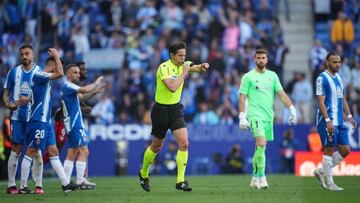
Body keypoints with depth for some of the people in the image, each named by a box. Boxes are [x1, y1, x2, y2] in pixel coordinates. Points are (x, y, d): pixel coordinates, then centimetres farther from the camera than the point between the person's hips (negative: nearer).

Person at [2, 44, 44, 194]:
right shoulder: (14, 72, 8)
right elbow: (6, 93, 11)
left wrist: (29, 99, -17)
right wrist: (7, 103, -10)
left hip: (35, 116, -1)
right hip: (17, 116, 1)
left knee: (36, 150, -1)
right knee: (16, 149, 0)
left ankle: (38, 185, 3)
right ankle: (11, 185, 4)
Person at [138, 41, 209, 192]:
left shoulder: (182, 65, 2)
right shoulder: (164, 68, -18)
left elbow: (196, 68, -9)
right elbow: (172, 87, -31)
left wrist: (203, 66, -31)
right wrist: (184, 73, -25)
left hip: (176, 109, 5)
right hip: (161, 110, -5)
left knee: (184, 143, -12)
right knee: (156, 146, 10)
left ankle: (180, 181, -9)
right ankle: (143, 174, 35)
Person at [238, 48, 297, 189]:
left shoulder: (272, 75, 13)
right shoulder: (248, 77, 0)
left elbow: (282, 94, 12)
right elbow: (242, 98, -1)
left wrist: (292, 109, 1)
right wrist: (242, 117, -10)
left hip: (268, 116, 5)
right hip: (255, 115, -5)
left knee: (261, 147, 8)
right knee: (261, 144, -21)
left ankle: (255, 178, 16)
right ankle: (261, 177, -17)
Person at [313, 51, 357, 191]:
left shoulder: (338, 78, 15)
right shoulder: (322, 79, -10)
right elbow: (321, 101, -16)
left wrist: (349, 116, 13)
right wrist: (328, 121, -22)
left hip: (339, 122, 8)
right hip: (328, 121, -8)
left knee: (345, 150, 6)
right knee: (329, 150, -4)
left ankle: (321, 172, 18)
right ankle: (329, 183, 4)